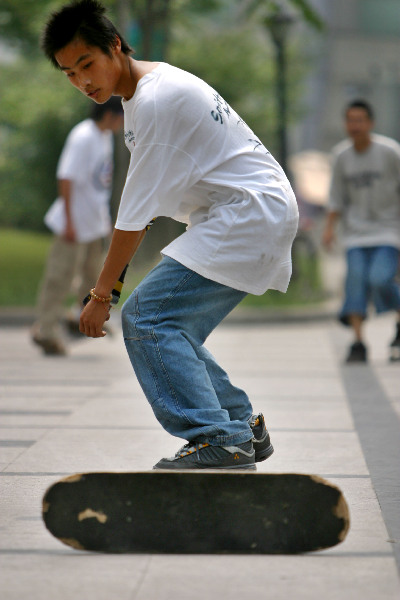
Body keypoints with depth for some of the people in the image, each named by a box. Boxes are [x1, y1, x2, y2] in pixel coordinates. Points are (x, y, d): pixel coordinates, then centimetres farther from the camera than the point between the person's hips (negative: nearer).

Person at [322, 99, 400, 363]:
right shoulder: (342, 155, 2)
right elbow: (338, 196, 13)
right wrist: (330, 227, 3)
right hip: (357, 231, 3)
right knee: (357, 277, -13)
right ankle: (358, 342, -11)